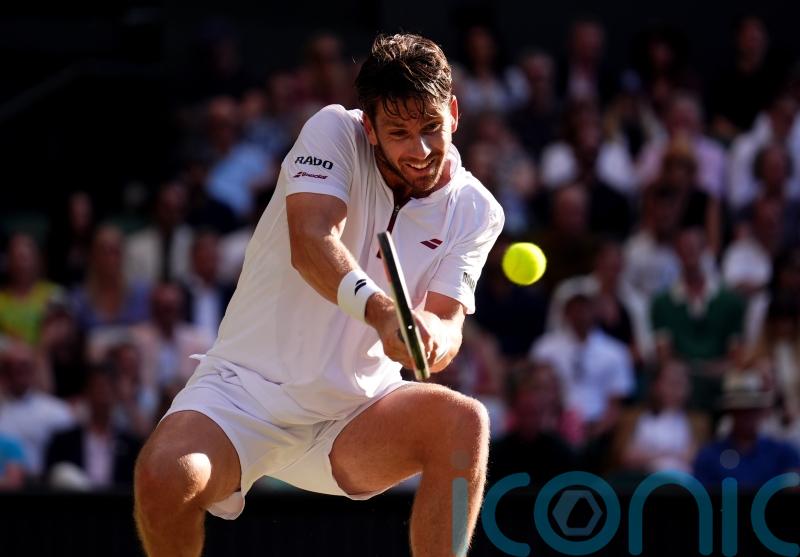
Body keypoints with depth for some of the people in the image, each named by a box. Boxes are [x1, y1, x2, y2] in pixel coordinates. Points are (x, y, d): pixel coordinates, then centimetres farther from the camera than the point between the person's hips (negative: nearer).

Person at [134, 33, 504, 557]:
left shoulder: (477, 212, 2)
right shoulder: (335, 133, -7)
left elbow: (447, 325, -8)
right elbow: (311, 241, -25)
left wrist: (432, 338, -34)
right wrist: (381, 312, -44)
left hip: (357, 412, 2)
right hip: (246, 390, -2)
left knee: (465, 421, -28)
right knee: (165, 474, -32)